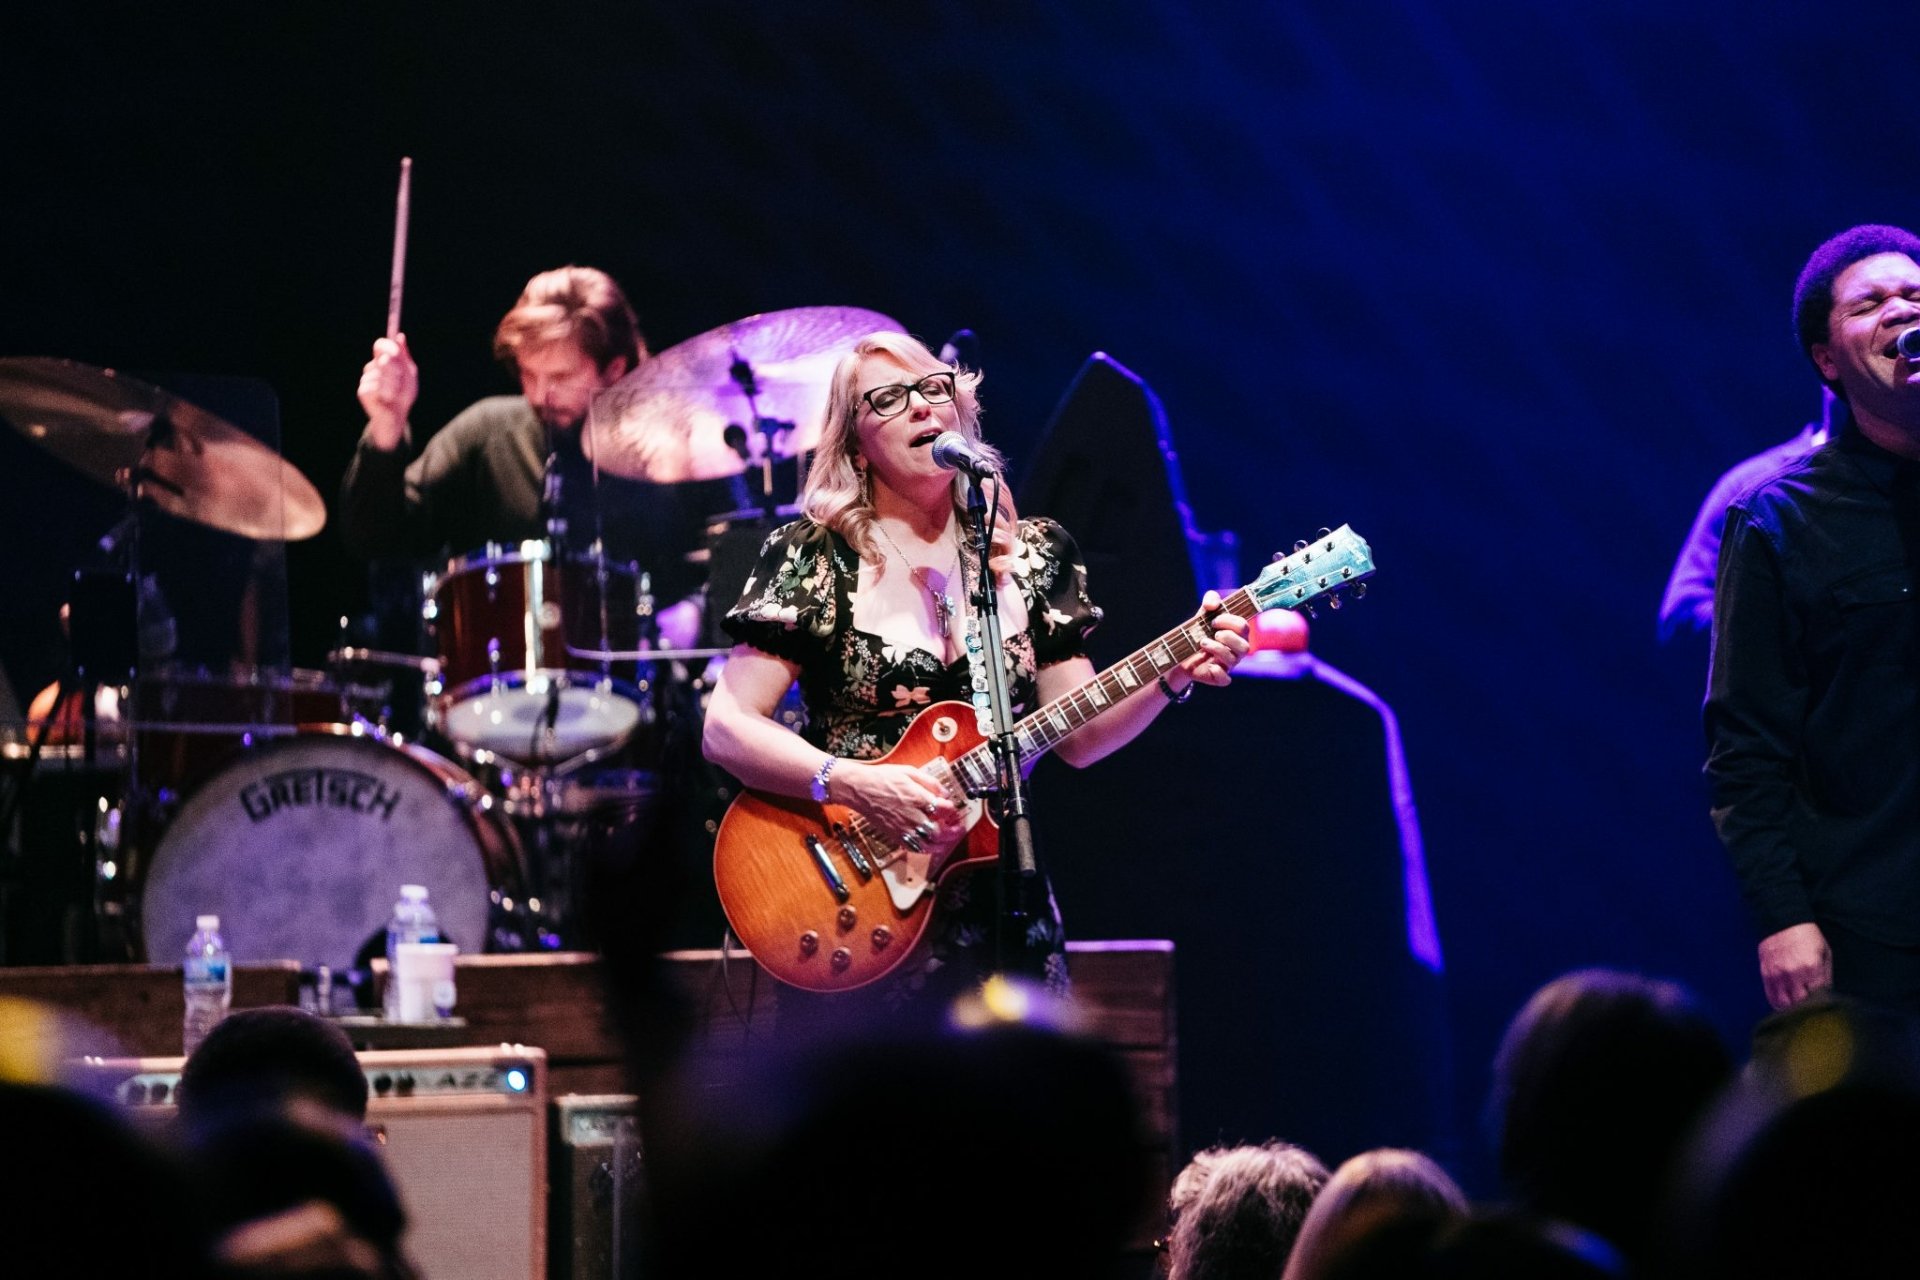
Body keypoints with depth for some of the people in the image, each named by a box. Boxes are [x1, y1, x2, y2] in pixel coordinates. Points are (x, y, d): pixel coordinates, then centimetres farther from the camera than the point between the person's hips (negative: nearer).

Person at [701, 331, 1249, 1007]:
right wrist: (853, 784, -23)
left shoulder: (1031, 555, 10)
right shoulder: (813, 557, -2)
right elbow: (726, 728, -9)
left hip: (1000, 909, 3)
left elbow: (1079, 736, 8)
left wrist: (1170, 678, -10)